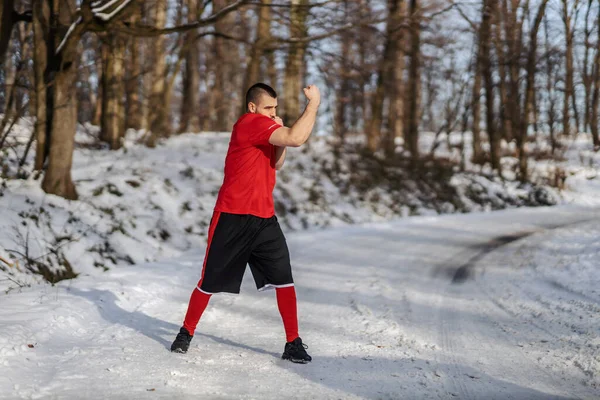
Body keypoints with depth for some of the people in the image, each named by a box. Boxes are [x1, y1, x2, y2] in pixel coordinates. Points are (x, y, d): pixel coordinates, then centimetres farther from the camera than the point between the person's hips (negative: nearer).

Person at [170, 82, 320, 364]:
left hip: (264, 218, 7)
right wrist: (314, 102, -20)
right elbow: (296, 138, -27)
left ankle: (293, 344, 4)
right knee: (209, 283, 7)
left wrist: (280, 140, 2)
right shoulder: (251, 122, -15)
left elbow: (275, 165, 18)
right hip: (232, 217, -7)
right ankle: (186, 332, 27)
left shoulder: (262, 129, 13)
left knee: (284, 279, -4)